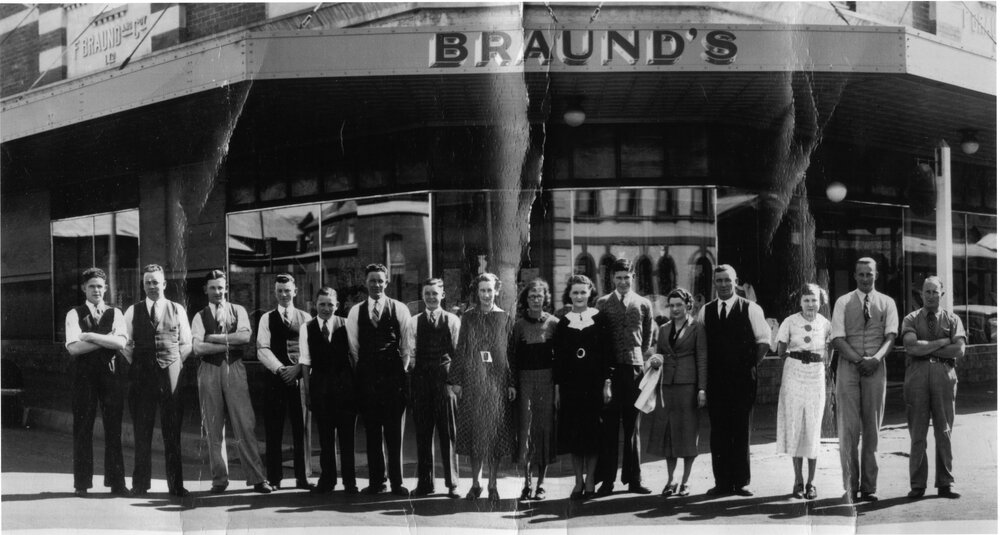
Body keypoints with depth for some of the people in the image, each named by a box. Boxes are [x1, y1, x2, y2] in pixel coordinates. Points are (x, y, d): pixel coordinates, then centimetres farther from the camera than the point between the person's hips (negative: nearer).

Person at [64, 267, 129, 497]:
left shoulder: (115, 314, 10)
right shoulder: (74, 315, 6)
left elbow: (121, 342, -6)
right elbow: (73, 347, -7)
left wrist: (91, 336, -10)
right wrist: (106, 340, -8)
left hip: (112, 373, 1)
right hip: (85, 374, -1)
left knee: (113, 428, 3)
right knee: (82, 429, 2)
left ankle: (116, 482, 8)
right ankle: (81, 483, 10)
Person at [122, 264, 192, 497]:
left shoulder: (177, 310, 8)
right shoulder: (133, 311, 9)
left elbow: (186, 344, 12)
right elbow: (125, 344, 14)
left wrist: (175, 363, 3)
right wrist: (137, 364, 6)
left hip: (170, 373, -1)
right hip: (142, 376, 1)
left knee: (172, 431, -1)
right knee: (142, 431, 2)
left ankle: (176, 485, 4)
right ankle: (140, 484, 9)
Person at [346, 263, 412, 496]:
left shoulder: (399, 309, 4)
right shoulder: (356, 312, 9)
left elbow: (407, 345, 5)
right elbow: (353, 347, 11)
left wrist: (401, 371, 1)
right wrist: (360, 372, 6)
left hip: (394, 378, -2)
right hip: (367, 378, 2)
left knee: (394, 431, -1)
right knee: (372, 431, 5)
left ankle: (397, 482, 5)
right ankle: (376, 481, 12)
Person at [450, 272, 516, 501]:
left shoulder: (504, 319, 4)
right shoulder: (468, 318, 7)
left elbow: (511, 352, 3)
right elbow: (460, 350, 6)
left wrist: (512, 383, -2)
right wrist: (456, 380, -1)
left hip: (497, 382, -1)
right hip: (472, 382, 1)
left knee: (495, 433, 0)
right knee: (475, 433, 3)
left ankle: (492, 485, 9)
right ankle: (475, 484, 12)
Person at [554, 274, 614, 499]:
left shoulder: (600, 318, 1)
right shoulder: (563, 322, 6)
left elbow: (609, 351, 0)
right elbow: (557, 356, 7)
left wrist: (607, 382, -7)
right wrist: (557, 387, 3)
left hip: (595, 382, -2)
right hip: (570, 383, 2)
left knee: (593, 431, 1)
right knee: (573, 432, 3)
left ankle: (590, 481, 9)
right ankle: (579, 481, 11)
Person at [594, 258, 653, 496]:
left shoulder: (643, 304, 8)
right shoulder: (603, 303, 4)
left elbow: (648, 335, 17)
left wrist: (639, 356, 11)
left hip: (634, 367, 1)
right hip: (609, 369, -1)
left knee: (632, 425, 7)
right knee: (609, 425, -1)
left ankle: (634, 479, 13)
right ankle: (607, 479, 3)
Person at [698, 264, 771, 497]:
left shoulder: (750, 309, 1)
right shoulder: (705, 311, 9)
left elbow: (763, 340, 4)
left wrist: (751, 365, 0)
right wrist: (705, 375, 5)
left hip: (743, 379, -2)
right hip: (715, 380, 3)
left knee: (741, 431, 1)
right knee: (718, 431, 3)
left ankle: (741, 482, 7)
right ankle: (722, 482, 9)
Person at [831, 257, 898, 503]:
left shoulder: (886, 303, 10)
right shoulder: (843, 303, 7)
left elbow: (890, 336, 0)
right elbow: (838, 339, -1)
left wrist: (876, 358, -18)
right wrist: (859, 360, -14)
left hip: (875, 368, 1)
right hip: (848, 367, -1)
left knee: (872, 427, 2)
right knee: (848, 427, -6)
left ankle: (869, 487, 5)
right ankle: (850, 486, -3)